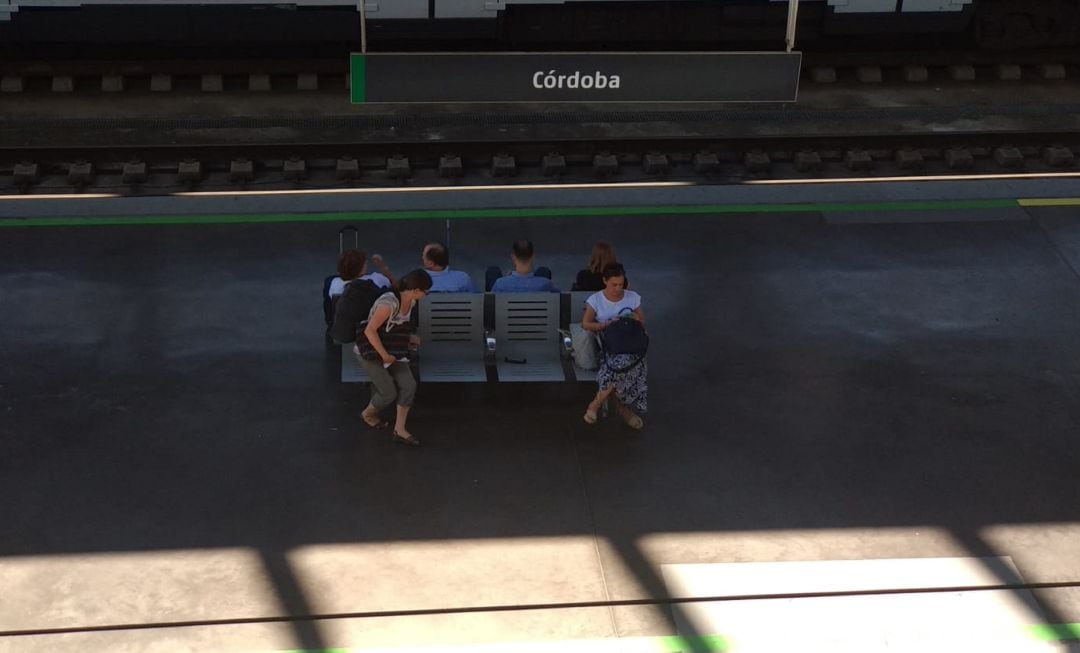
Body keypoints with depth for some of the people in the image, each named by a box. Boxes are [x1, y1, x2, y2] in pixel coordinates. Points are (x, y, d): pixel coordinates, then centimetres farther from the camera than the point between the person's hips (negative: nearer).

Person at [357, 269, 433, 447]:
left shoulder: (410, 302, -6)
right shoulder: (389, 303, -34)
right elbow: (369, 331, -34)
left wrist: (409, 338, -1)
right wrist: (384, 355, -27)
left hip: (392, 348, 8)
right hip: (370, 351, -8)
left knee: (409, 385, -5)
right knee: (389, 392, -1)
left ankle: (399, 430, 6)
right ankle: (368, 414, 30)